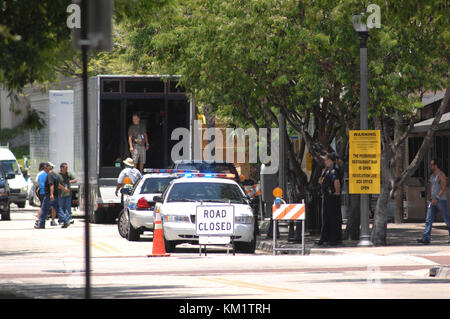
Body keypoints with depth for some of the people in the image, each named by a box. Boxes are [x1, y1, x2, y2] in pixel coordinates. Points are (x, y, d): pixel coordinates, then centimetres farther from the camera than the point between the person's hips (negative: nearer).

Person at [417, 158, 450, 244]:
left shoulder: (441, 175, -10)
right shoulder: (432, 176, 17)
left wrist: (436, 198, -26)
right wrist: (429, 200, 17)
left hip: (441, 200, -8)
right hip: (433, 201, 8)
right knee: (428, 220, -3)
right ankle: (426, 238, -10)